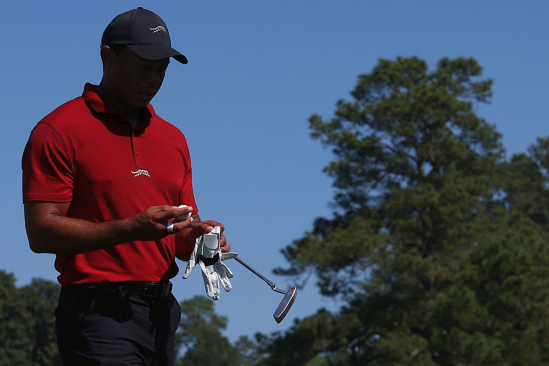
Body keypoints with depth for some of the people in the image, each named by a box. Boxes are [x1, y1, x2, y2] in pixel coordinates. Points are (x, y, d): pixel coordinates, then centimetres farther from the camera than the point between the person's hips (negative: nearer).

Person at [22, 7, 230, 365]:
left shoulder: (173, 138, 19)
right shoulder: (58, 131, -3)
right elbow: (41, 232, -11)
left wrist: (198, 236, -3)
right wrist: (132, 229, -20)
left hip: (162, 310, 7)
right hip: (100, 312, -6)